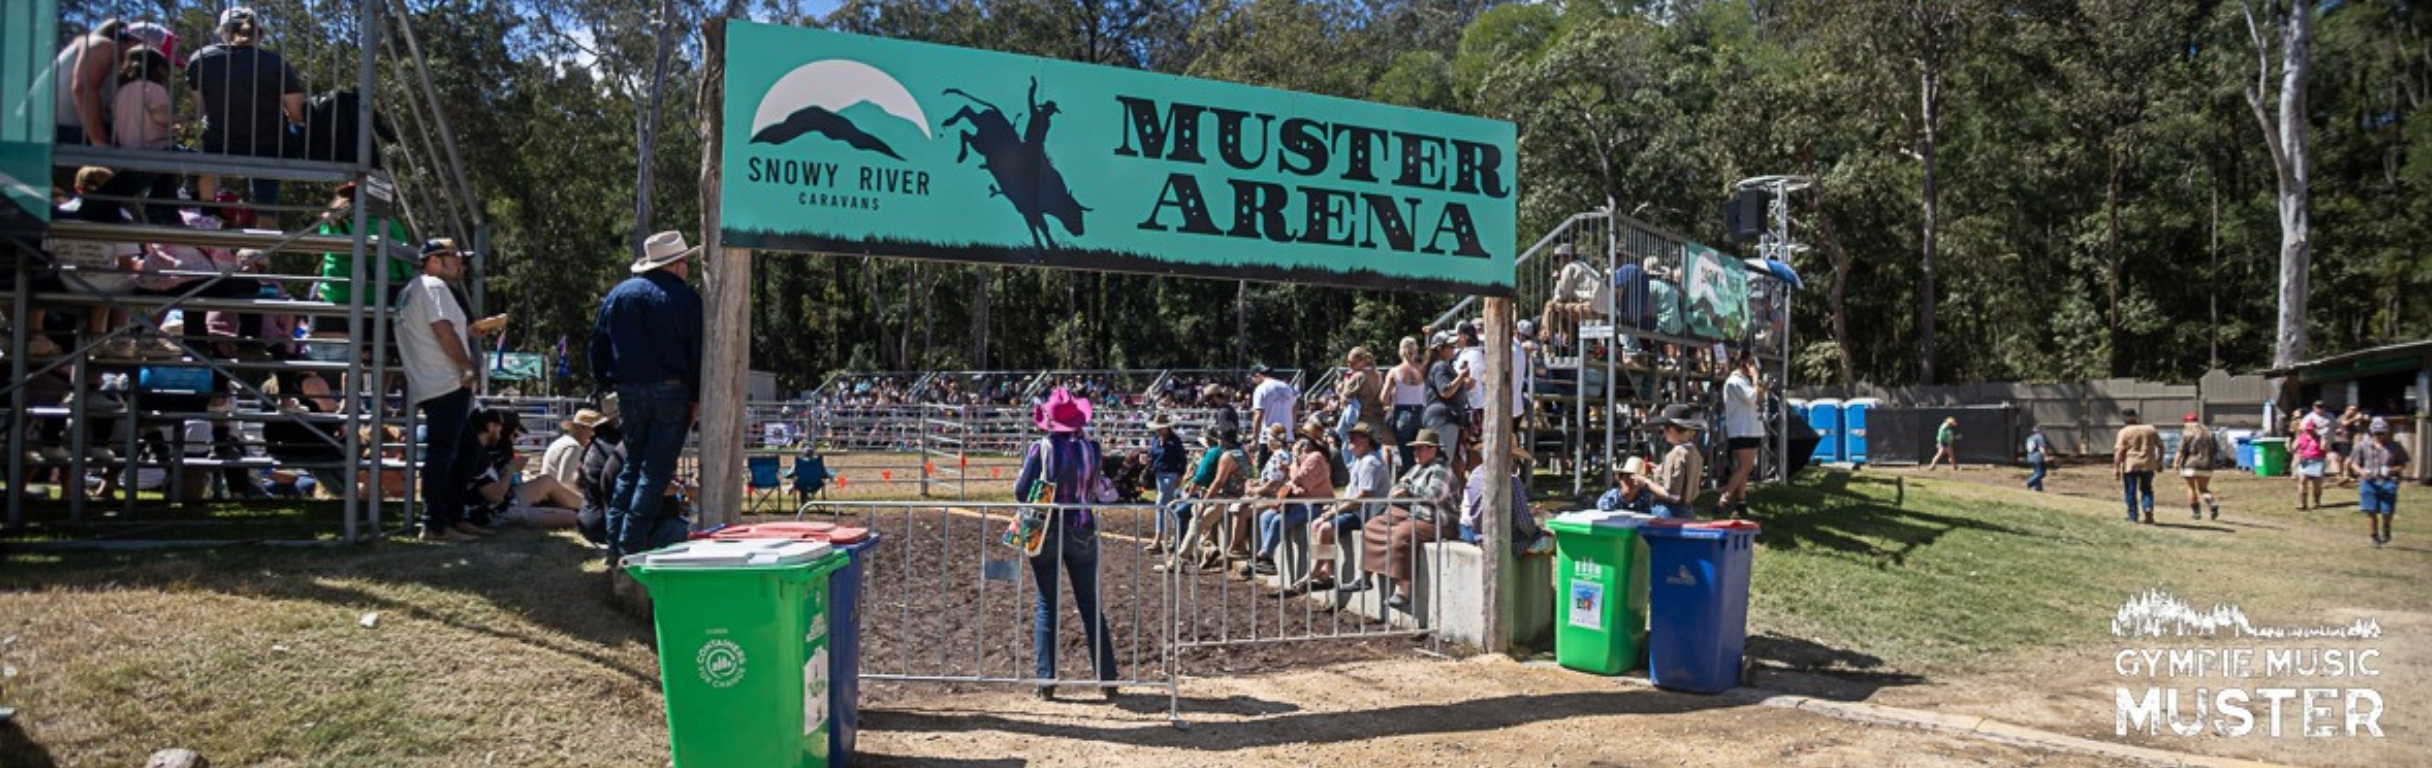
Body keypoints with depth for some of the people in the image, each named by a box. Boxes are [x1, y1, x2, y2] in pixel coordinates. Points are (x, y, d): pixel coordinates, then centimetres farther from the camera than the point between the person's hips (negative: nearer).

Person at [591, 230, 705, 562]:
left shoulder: (618, 294, 9)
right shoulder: (685, 298, -6)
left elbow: (598, 344, 12)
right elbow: (698, 351, -6)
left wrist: (606, 382, 17)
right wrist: (698, 397, 0)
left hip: (629, 393, 5)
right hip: (671, 392, -5)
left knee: (632, 465, 15)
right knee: (656, 470, -2)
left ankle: (615, 541, 9)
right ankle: (632, 544, -6)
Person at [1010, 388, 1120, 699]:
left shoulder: (1041, 449, -11)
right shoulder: (1090, 448, -4)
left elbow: (1020, 491, -8)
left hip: (1046, 531, -2)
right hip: (1082, 532, 2)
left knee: (1046, 605, 8)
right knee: (1090, 605, 11)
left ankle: (1046, 681, 8)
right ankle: (1107, 679, 14)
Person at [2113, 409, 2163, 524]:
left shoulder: (2124, 432, -6)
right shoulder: (2151, 430, 7)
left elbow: (2119, 452, -11)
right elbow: (2160, 446, 10)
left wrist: (2116, 468, -10)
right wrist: (2159, 462, 19)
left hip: (2130, 465, -3)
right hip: (2148, 465, 3)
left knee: (2130, 492, 7)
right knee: (2146, 490, 16)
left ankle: (2133, 516, 11)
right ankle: (2148, 509, -5)